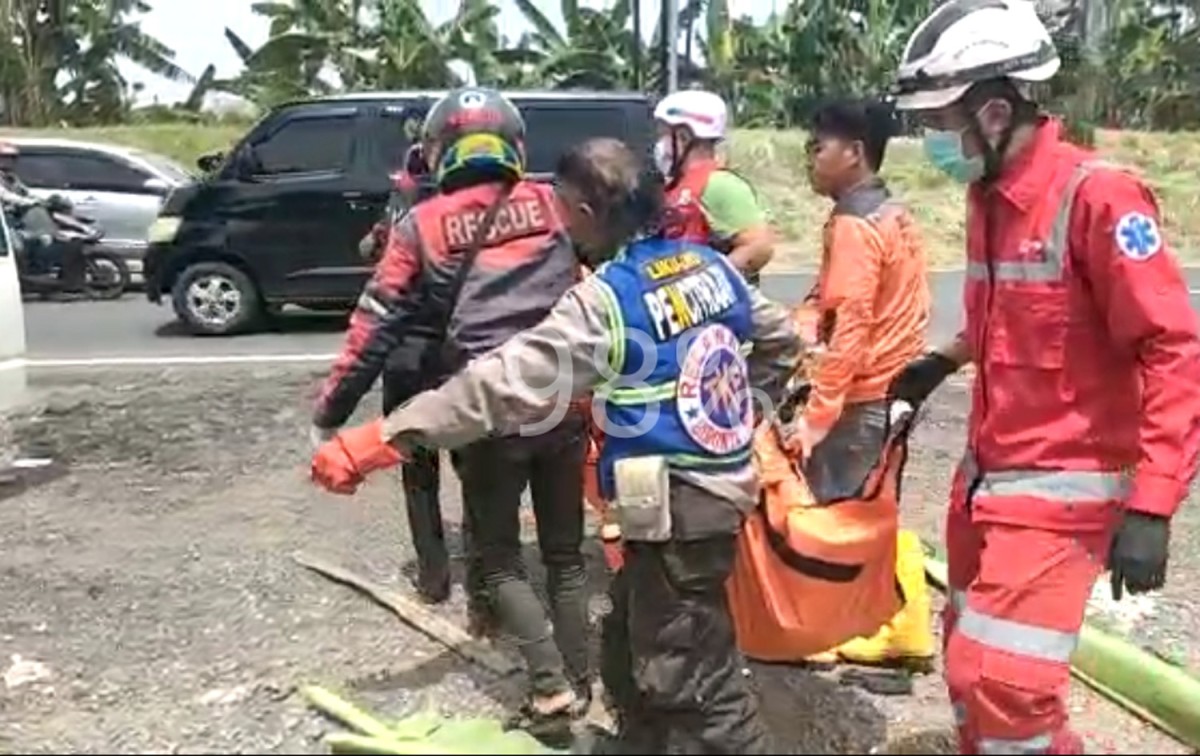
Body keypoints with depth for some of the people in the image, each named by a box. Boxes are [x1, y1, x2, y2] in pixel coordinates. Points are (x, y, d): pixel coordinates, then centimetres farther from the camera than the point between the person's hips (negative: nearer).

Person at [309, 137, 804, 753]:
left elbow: (503, 384, -24)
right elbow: (780, 339, 17)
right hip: (719, 483, 9)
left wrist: (377, 441, -21)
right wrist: (747, 397, 32)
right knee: (631, 649, 22)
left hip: (677, 506, -9)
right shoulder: (708, 263, 4)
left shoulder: (605, 300, -19)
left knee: (687, 676, 5)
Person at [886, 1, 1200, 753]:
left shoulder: (1096, 194, -18)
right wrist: (946, 360, 11)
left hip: (1061, 485, -8)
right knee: (971, 666, 18)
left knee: (999, 683, -9)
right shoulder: (987, 194, 8)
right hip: (985, 473, 8)